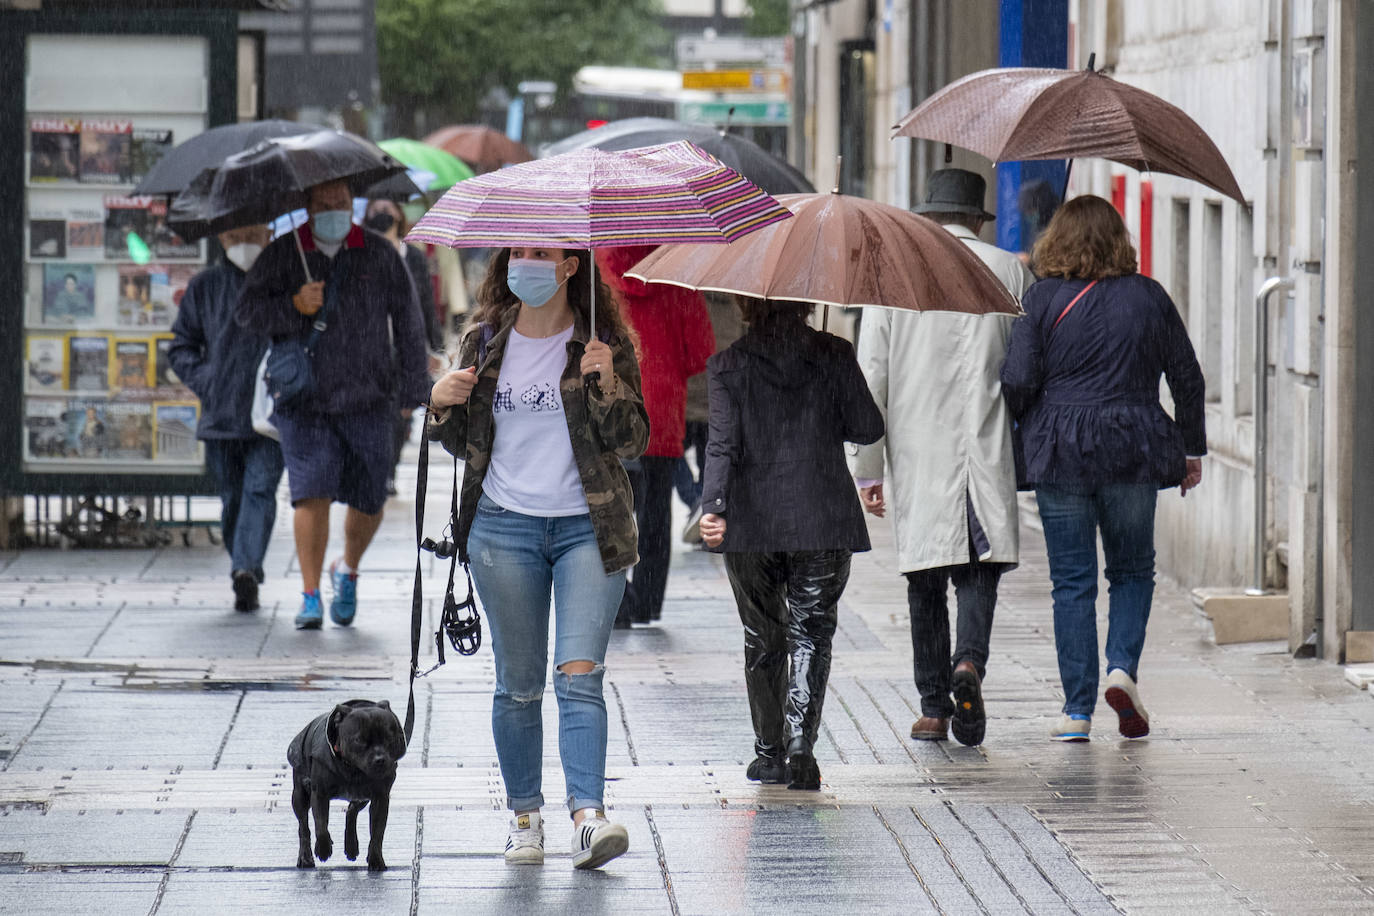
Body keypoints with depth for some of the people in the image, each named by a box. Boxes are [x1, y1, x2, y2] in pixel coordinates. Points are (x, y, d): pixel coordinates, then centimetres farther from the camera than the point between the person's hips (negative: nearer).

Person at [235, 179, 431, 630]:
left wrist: (413, 386, 2)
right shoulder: (281, 255, 2)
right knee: (312, 492, -13)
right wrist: (294, 305, -23)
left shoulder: (380, 254, 4)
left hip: (368, 400, 1)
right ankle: (310, 597, -7)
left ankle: (348, 570, 33)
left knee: (368, 502, 4)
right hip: (304, 402, -1)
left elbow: (408, 322, 7)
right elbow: (246, 310, -5)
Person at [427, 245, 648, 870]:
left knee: (579, 673, -14)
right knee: (519, 684, 5)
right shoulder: (485, 342, 8)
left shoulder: (604, 342, 0)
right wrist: (443, 405, -6)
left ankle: (588, 817, -21)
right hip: (505, 529, 2)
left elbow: (632, 442, -3)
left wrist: (608, 384, -19)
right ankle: (524, 817, 17)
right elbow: (463, 444, 14)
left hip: (587, 527, -2)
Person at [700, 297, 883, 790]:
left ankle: (770, 753, 19)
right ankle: (800, 743, -13)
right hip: (823, 525, -1)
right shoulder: (835, 355, -1)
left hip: (751, 526, 1)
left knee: (762, 638, 14)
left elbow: (723, 443, -12)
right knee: (811, 633, 4)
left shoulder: (726, 365, -2)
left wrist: (713, 505, -19)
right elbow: (868, 429, 2)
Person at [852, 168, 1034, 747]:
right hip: (987, 449, 0)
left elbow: (871, 378, 0)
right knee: (980, 566, 3)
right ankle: (969, 662, -24)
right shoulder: (1010, 272, 4)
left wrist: (867, 469, 3)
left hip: (916, 446, 0)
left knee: (925, 579, 7)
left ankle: (934, 706, 10)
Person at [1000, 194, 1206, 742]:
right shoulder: (1149, 297, 5)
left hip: (1060, 451, -1)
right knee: (1133, 570, 16)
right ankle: (1123, 667, -7)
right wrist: (1192, 449, 18)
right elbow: (1187, 378, 8)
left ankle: (1077, 711, 2)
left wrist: (1012, 431, 11)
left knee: (1073, 582, 3)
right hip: (1134, 450, 1)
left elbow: (1018, 379, -9)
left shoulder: (1044, 298, -3)